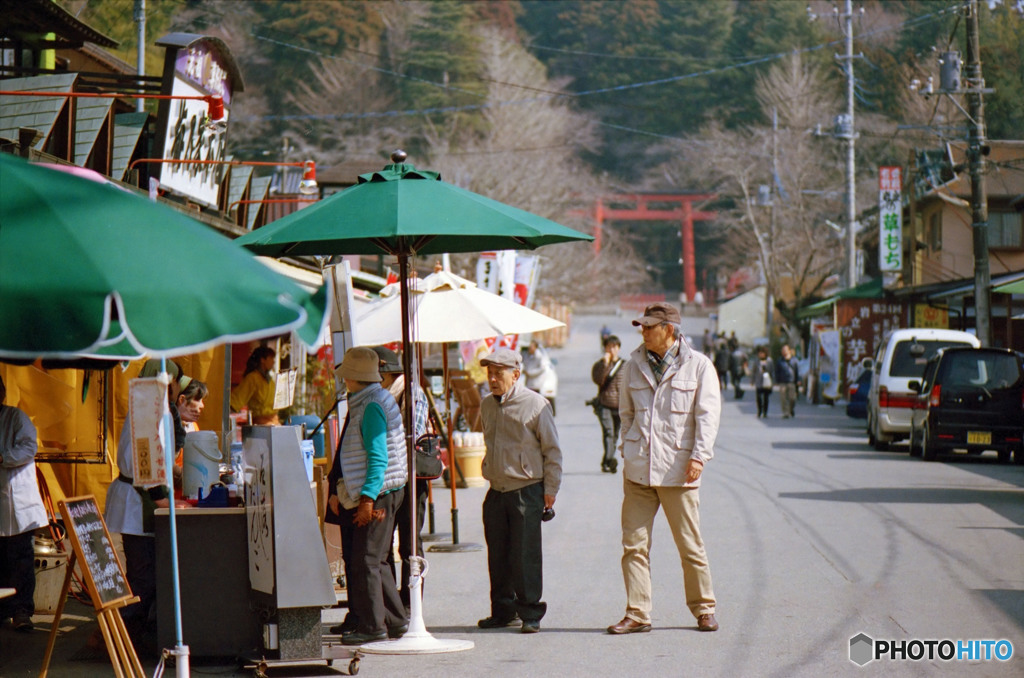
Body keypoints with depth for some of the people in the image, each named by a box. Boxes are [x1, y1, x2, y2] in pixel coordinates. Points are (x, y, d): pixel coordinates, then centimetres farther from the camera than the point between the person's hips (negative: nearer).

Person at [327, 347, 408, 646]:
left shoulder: (372, 407, -16)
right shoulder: (361, 404, 16)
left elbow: (378, 458, -22)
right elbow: (349, 453, 21)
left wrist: (368, 498, -24)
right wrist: (336, 490, 18)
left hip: (377, 495, -10)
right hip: (369, 496, 10)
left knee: (366, 560, -7)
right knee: (375, 561, 14)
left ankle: (372, 626, -2)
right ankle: (395, 621, 19)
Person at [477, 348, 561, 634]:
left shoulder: (535, 405, -8)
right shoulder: (487, 406, 11)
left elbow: (552, 451, -4)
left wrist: (550, 490, -6)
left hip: (526, 490, -6)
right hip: (496, 491, 6)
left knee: (525, 555, -5)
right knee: (497, 555, 8)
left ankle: (530, 613, 3)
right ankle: (503, 610, 19)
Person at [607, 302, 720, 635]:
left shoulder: (698, 366, 0)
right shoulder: (635, 364, 10)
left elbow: (707, 413, -3)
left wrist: (699, 456, -13)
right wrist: (628, 450, 12)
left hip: (677, 470, -3)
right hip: (638, 469, 3)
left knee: (690, 545, 3)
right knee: (634, 543, -1)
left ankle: (703, 609, 17)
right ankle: (637, 614, 4)